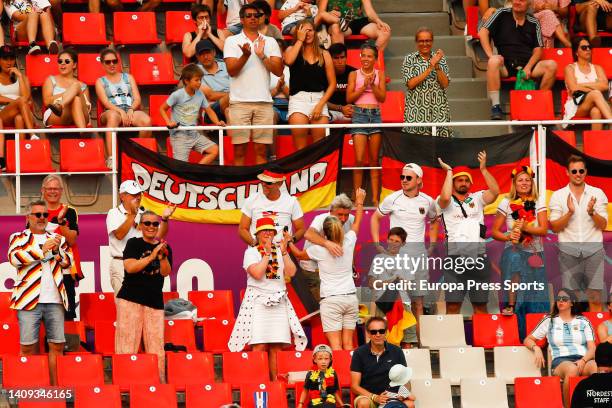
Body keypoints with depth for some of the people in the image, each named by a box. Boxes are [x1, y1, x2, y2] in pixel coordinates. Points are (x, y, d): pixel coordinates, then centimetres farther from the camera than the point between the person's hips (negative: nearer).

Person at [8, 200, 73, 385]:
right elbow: (14, 257, -10)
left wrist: (57, 250, -7)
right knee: (28, 347, -4)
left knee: (57, 345, 1)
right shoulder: (18, 237, 9)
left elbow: (68, 262, 12)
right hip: (29, 299, -3)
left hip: (55, 300, 3)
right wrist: (42, 249, -14)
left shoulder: (57, 238, 20)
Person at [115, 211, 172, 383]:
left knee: (156, 346, -1)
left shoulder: (165, 247, 12)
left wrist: (162, 256, -16)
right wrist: (152, 256, -18)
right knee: (127, 343, -8)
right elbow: (130, 267, -11)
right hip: (130, 298, -3)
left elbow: (166, 272, 2)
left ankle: (159, 383, 2)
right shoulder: (133, 243, 3)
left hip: (155, 301, 3)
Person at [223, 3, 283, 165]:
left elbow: (279, 71, 3)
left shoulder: (270, 42, 11)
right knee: (239, 150, -2)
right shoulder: (232, 41, 6)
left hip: (264, 102, 2)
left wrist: (262, 55, -9)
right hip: (239, 102, -2)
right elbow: (231, 71, -5)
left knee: (261, 150, 2)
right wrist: (245, 55, -20)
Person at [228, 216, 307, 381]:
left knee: (276, 347, -1)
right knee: (259, 346, -12)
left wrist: (284, 252, -5)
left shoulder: (280, 251, 16)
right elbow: (257, 273, -13)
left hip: (279, 302, 4)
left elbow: (291, 272, 1)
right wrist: (267, 253, -7)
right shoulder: (251, 252, 4)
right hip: (258, 301, -4)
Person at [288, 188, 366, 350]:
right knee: (348, 344, 6)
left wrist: (289, 241, 29)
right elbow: (357, 222, 20)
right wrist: (359, 202, 35)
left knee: (336, 345, -7)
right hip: (351, 297, 4)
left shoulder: (319, 249, -8)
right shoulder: (348, 242, 0)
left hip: (331, 299, -4)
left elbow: (299, 255, 13)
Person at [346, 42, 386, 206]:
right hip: (359, 114, -2)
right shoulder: (354, 74, 6)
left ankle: (375, 198, 4)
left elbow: (382, 97, 2)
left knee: (374, 160, 3)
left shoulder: (379, 74, 9)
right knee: (359, 160, -9)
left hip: (376, 114, 2)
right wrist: (364, 86, -10)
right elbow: (349, 97, 0)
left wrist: (372, 84, -12)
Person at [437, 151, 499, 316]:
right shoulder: (446, 202, 6)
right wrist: (449, 172, -8)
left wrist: (483, 169, -8)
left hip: (478, 257, 3)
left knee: (481, 306, 7)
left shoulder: (477, 198, 13)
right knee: (452, 306, -5)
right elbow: (445, 198, -17)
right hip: (455, 257, -3)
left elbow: (495, 192, -3)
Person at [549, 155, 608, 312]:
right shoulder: (558, 196, 3)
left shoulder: (597, 193, 3)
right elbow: (555, 227, -1)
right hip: (568, 250, 0)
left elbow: (603, 225, 0)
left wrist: (592, 212, -19)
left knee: (595, 298, -3)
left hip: (593, 249, 0)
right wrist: (570, 212, -17)